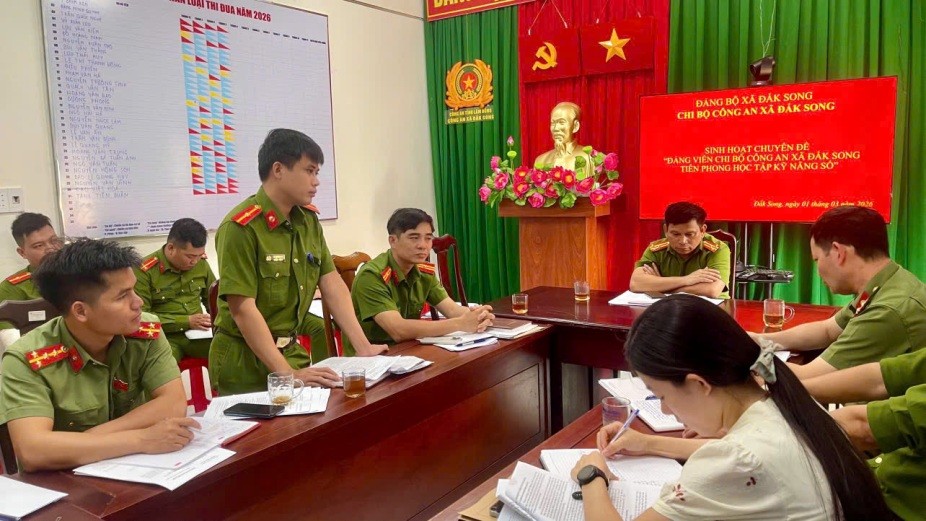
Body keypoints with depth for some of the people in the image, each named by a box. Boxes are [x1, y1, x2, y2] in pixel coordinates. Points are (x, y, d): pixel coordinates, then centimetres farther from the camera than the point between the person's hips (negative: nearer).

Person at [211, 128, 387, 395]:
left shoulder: (308, 219, 4)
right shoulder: (241, 227, -20)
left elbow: (332, 284, 2)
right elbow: (243, 309, -24)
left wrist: (363, 348, -5)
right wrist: (287, 373, -28)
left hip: (293, 351, 7)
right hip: (246, 361, -7)